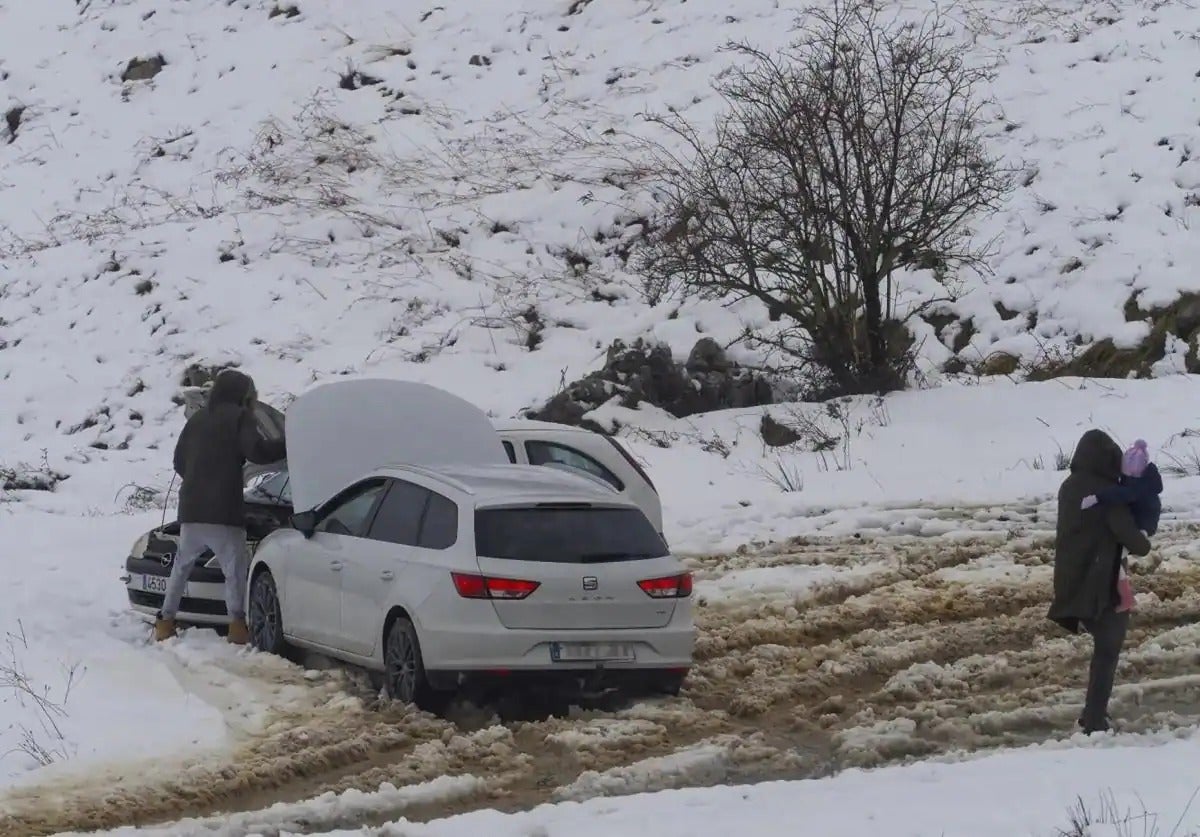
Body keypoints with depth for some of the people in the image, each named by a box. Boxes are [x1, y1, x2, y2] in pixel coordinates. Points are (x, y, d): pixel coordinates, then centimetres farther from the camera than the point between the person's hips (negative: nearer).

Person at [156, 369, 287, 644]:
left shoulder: (197, 418, 18)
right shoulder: (240, 417, -1)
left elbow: (179, 460, 21)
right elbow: (256, 452, -14)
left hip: (191, 508, 6)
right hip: (223, 511, -6)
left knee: (182, 565, 17)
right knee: (235, 566, -2)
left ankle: (165, 621, 15)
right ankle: (237, 624, -14)